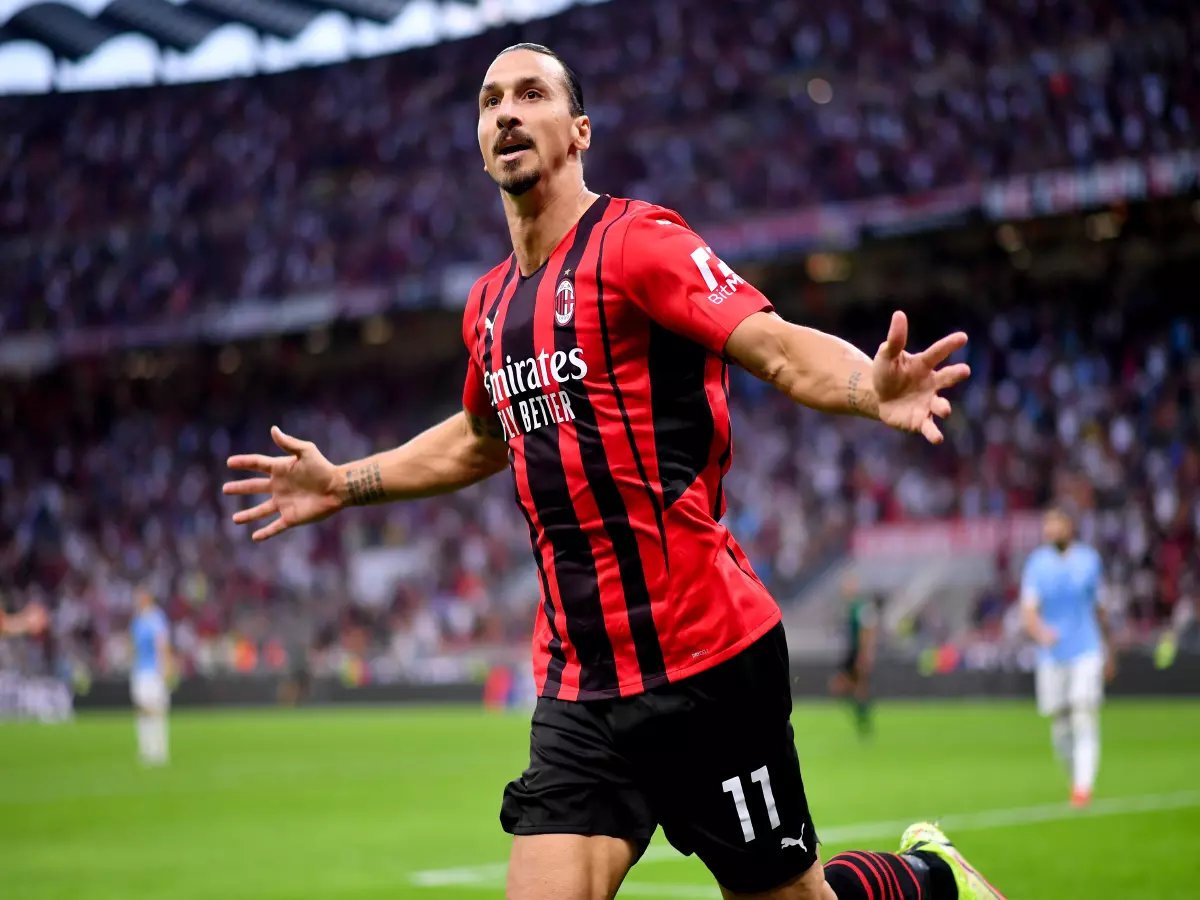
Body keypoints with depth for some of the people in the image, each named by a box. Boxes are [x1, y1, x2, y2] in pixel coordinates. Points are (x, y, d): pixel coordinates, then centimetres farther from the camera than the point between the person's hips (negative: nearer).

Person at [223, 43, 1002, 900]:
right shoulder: (489, 304, 13)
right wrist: (343, 485, 33)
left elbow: (779, 347, -22)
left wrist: (872, 390, -41)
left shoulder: (638, 242, -8)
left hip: (709, 664, -6)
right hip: (578, 688, 6)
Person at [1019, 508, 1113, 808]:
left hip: (1087, 652, -1)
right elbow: (1028, 611, -9)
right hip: (1052, 657, 1)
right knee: (1060, 727, 4)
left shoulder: (1089, 559, 5)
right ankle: (1076, 777, 25)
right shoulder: (1037, 564, 1)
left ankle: (1083, 787, -18)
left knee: (1085, 719, -14)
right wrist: (1040, 632, -31)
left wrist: (1108, 650, 22)